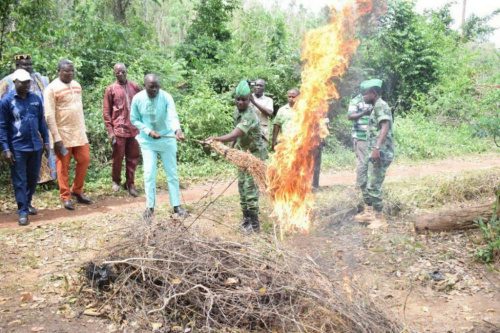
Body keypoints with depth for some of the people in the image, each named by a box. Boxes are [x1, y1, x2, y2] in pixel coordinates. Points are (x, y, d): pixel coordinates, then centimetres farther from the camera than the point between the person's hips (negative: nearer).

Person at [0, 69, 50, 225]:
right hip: (17, 148, -4)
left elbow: (42, 122, 12)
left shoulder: (36, 99, 4)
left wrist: (46, 141, 10)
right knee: (20, 181, 2)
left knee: (33, 178, 15)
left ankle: (27, 203, 34)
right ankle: (23, 211, 9)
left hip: (36, 146, 4)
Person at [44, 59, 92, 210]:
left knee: (84, 160, 8)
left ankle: (77, 191, 25)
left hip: (79, 132, 6)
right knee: (63, 166, 3)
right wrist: (56, 138, -18)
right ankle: (66, 197, 14)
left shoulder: (77, 85, 9)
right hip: (63, 134, -6)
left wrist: (84, 129, 14)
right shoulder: (52, 89, -12)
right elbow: (49, 116, -15)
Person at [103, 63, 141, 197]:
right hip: (119, 129, -2)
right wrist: (110, 131, -6)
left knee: (133, 157, 6)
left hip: (134, 129, 3)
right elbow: (106, 112, 0)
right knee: (118, 158, 6)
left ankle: (130, 184, 18)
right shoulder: (111, 89, 0)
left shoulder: (135, 87, 6)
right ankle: (116, 181, 26)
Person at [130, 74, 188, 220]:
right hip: (147, 141, 1)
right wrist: (148, 131, -17)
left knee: (172, 173, 7)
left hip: (167, 139, 0)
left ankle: (176, 205, 18)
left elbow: (173, 116, -30)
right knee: (149, 174, 0)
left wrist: (177, 130, -51)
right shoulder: (137, 99, -12)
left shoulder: (166, 97, -17)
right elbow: (134, 120, -2)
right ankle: (150, 206, 15)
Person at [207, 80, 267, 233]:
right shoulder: (237, 110, 0)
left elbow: (234, 135, -43)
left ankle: (254, 223, -2)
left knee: (250, 187, -10)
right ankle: (246, 218, 22)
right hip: (243, 153, 9)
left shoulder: (249, 116, -29)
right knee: (242, 186, 12)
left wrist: (216, 139, -56)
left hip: (254, 154, -9)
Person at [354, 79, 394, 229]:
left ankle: (380, 218, 1)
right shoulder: (376, 107, 19)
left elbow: (385, 127, -26)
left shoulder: (380, 105, -12)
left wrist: (377, 148, -36)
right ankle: (369, 212, 27)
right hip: (375, 152, 10)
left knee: (373, 186, -8)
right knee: (364, 182, 17)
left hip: (380, 152, -10)